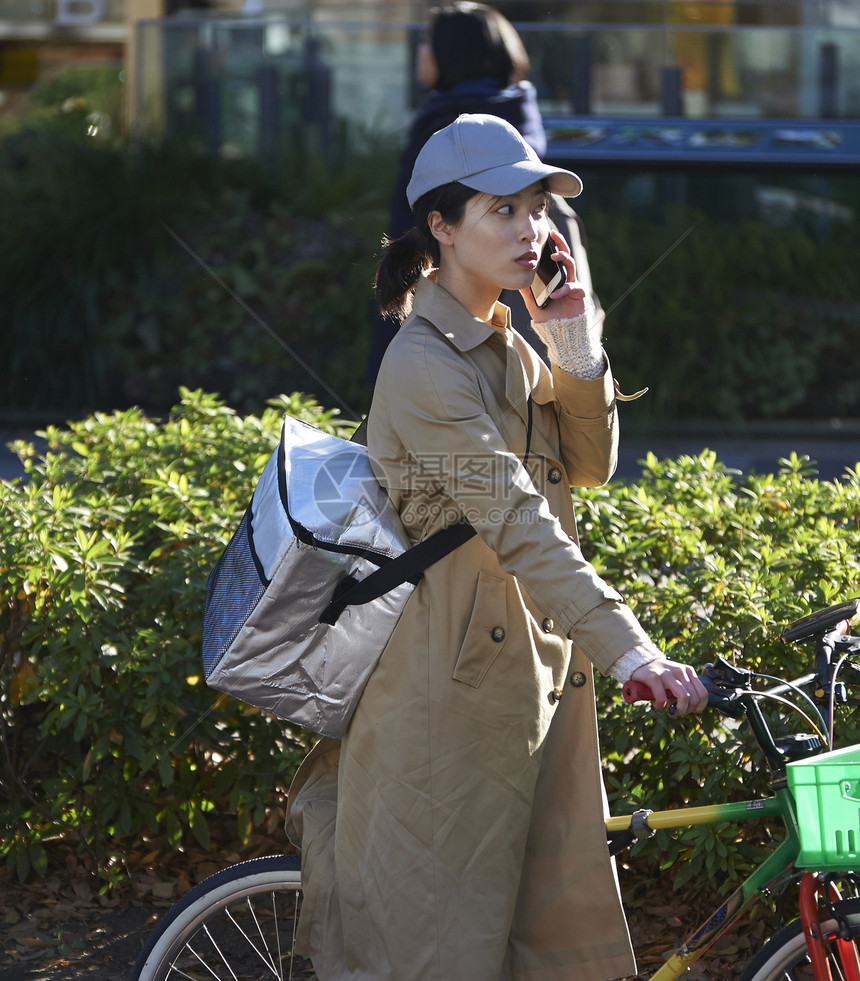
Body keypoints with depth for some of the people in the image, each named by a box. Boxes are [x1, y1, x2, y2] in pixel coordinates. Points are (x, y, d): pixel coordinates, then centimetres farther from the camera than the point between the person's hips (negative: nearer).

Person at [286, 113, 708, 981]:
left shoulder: (508, 346, 11)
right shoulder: (426, 363, -17)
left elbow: (589, 463, 8)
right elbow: (515, 523, -26)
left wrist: (575, 344, -6)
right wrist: (630, 654, -32)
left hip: (533, 668, 8)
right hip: (452, 672, -8)